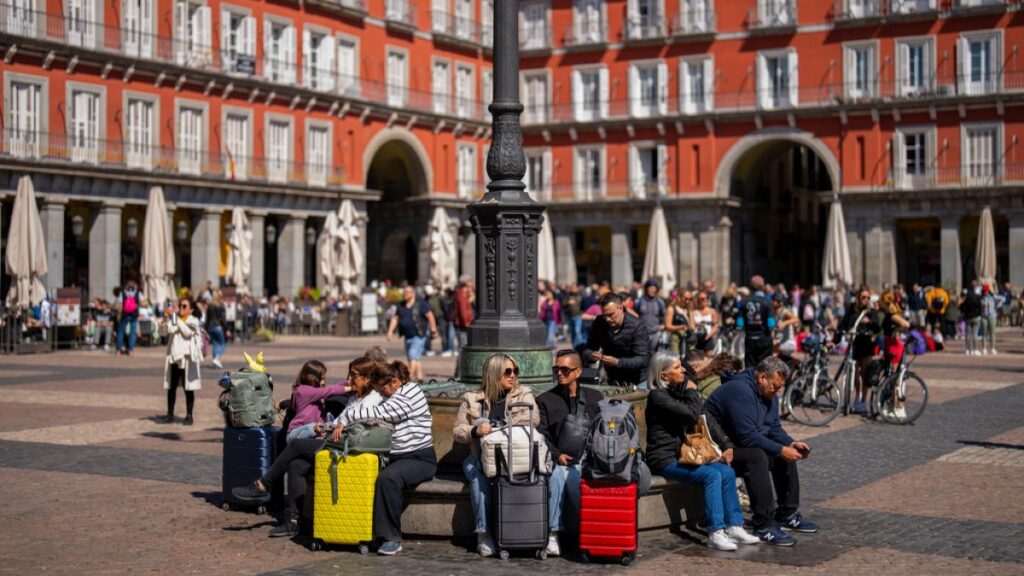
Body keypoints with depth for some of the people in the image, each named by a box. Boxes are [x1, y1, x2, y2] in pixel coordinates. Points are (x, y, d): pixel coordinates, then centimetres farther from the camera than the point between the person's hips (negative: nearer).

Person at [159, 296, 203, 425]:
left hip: (187, 357, -4)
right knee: (171, 387, 6)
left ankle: (189, 415, 6)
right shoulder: (173, 320, 8)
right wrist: (165, 319, -16)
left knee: (188, 388, 1)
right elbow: (163, 333, -2)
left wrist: (176, 318, -19)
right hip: (173, 357, 4)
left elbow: (187, 332, -19)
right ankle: (170, 414, 13)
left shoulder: (193, 322, -1)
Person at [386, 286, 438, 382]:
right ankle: (419, 376, 18)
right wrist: (390, 331, 1)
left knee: (413, 356, -17)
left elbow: (430, 316, -6)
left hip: (419, 335, -7)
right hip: (408, 336, 7)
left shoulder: (420, 304, -7)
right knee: (412, 357, 10)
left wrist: (433, 330, -8)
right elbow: (395, 318, 11)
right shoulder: (400, 306, 10)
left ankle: (410, 377, -22)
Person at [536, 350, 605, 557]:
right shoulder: (545, 400, 14)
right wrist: (557, 455, -13)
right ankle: (553, 534, -28)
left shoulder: (595, 398, 19)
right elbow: (541, 436, 4)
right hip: (560, 460, 0)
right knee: (557, 475, -36)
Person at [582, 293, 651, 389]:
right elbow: (587, 350, -5)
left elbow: (642, 359, -28)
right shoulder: (599, 323, -9)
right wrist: (591, 355, -29)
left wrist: (618, 362, -42)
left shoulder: (636, 326, -22)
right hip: (612, 381, 4)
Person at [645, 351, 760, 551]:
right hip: (665, 460, -8)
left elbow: (706, 420, 13)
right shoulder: (658, 396, -14)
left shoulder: (679, 391, 13)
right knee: (711, 475, -25)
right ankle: (715, 534, -25)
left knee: (727, 471, -11)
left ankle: (734, 527, -8)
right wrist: (692, 392, -6)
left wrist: (726, 444, 4)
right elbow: (692, 414, -24)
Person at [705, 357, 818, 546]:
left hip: (739, 444, 11)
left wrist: (791, 444, -6)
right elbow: (747, 436, -30)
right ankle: (764, 527, -31)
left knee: (786, 453, 2)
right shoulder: (740, 390, -25)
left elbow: (775, 428, 13)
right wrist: (780, 450, -26)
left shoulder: (768, 394, 8)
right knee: (757, 456, -33)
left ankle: (787, 515, 12)